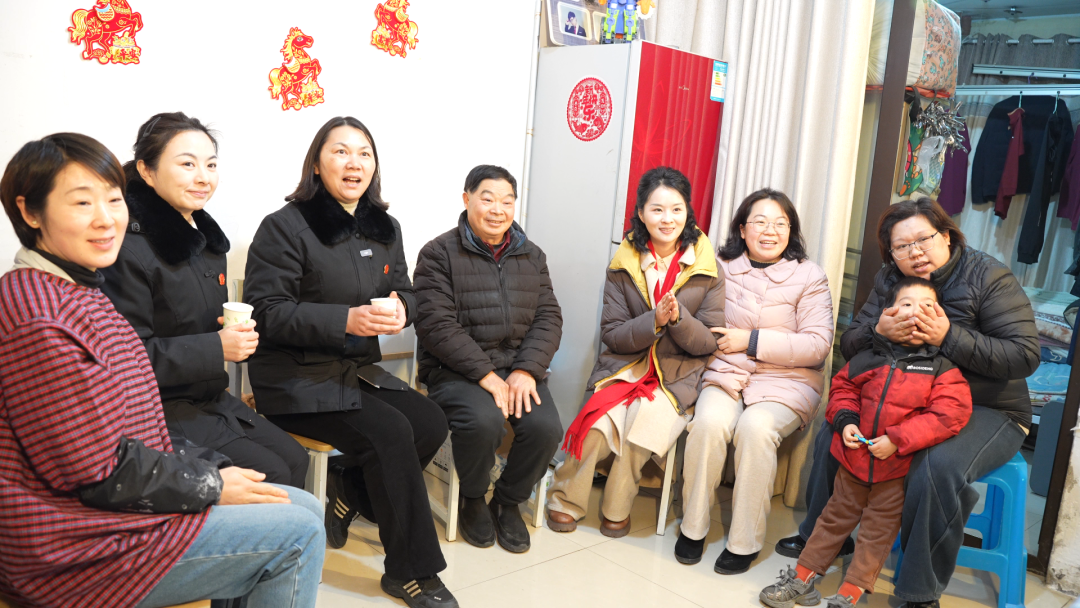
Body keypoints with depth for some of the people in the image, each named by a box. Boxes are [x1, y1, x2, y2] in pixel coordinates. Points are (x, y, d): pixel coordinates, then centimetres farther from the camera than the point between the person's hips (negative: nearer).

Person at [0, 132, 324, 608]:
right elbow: (99, 472, -22)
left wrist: (213, 467, 2)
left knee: (306, 509, 9)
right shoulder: (38, 319, -23)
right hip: (71, 552, -10)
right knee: (298, 535, -10)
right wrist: (211, 485, -12)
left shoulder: (81, 294, 11)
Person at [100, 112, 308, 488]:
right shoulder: (129, 249, -18)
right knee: (269, 475, -14)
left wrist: (237, 333, -1)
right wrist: (217, 347, -23)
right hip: (156, 409, -8)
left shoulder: (204, 237, 10)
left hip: (211, 398, 8)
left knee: (294, 459, -2)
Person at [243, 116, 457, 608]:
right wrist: (347, 319, -26)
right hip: (295, 378, -7)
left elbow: (404, 292, 15)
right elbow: (266, 311, -15)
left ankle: (349, 488, 12)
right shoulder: (285, 227, -10)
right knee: (391, 432, -25)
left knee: (432, 424, -15)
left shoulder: (384, 228, 10)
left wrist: (401, 308, -12)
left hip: (359, 370, 7)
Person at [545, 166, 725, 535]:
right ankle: (565, 501, 2)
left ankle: (616, 510, -4)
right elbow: (612, 335, -2)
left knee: (646, 419, -30)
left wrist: (678, 317, -20)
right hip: (622, 367, 0)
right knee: (597, 426, -26)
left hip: (676, 378, 0)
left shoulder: (706, 269, 0)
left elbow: (709, 343, 0)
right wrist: (654, 320, -20)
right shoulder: (623, 265, 2)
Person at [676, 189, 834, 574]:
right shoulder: (722, 268, 8)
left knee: (755, 427, -30)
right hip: (725, 372, 2)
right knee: (709, 421, -28)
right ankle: (693, 527, -9)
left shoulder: (809, 276, 2)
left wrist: (751, 339, -12)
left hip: (787, 380, -1)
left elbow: (819, 345, -6)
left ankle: (745, 542, -14)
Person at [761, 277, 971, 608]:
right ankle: (803, 578, 24)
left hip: (896, 467, -3)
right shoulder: (870, 358, -1)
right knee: (836, 515, 15)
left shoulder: (943, 369, -10)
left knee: (878, 530, 8)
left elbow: (948, 415, -18)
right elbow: (842, 387, 12)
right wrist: (845, 420, -6)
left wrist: (896, 440, -23)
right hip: (854, 456, 3)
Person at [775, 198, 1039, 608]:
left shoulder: (990, 278, -12)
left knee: (938, 467, -33)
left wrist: (950, 337, -29)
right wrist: (877, 330, -23)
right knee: (835, 432, -10)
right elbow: (849, 346, 1)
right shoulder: (889, 282, 4)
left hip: (986, 409, -5)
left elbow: (1025, 355, -18)